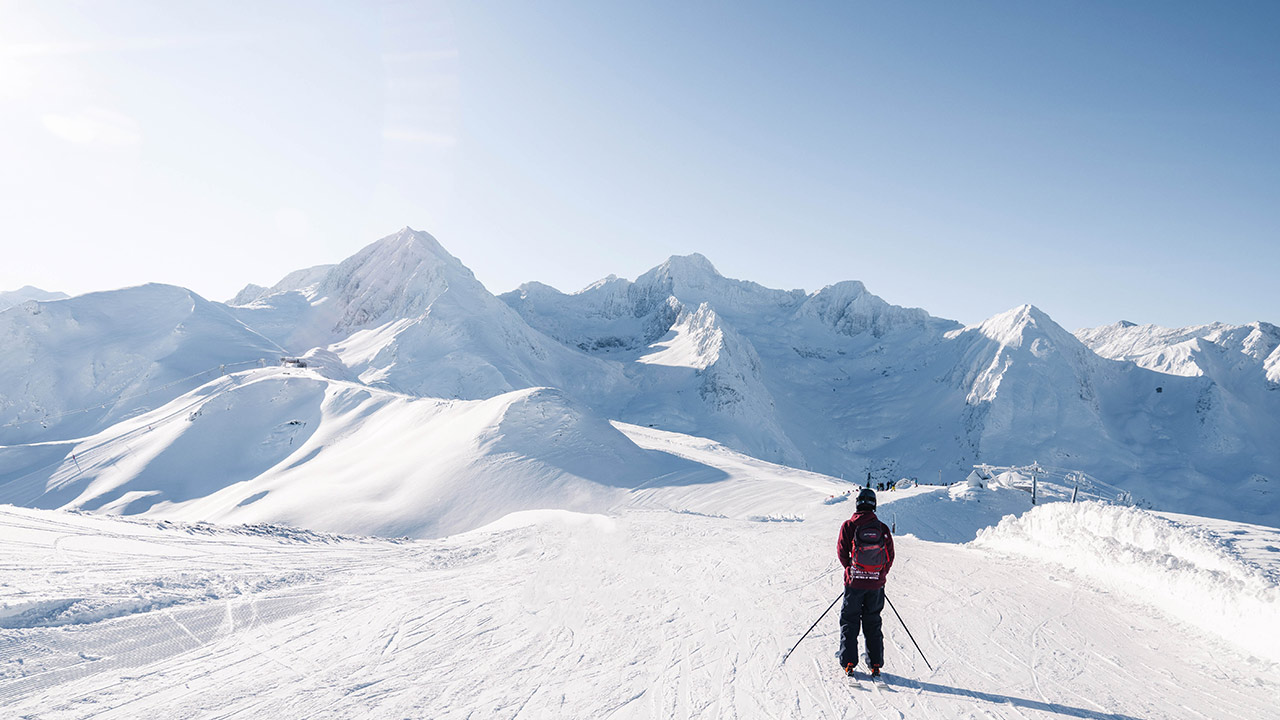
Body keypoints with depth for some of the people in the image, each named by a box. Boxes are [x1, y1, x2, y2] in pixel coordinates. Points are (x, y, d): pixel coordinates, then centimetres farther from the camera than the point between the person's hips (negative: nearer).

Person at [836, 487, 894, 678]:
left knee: (849, 621, 9)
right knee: (873, 623, 15)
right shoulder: (883, 528, -3)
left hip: (854, 583, -2)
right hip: (876, 584, 2)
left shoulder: (849, 526, -9)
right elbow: (890, 556, 1)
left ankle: (849, 663, 4)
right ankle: (875, 664, 14)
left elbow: (842, 553, -5)